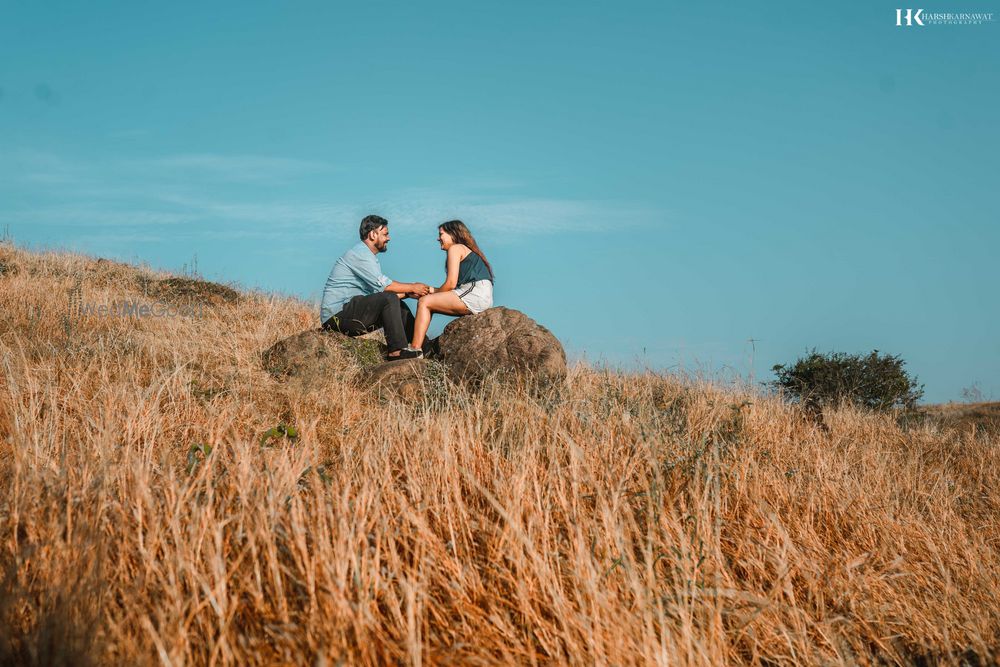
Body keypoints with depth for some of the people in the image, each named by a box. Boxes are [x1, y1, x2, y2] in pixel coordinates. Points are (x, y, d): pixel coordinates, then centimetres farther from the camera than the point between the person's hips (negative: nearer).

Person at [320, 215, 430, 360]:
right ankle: (396, 351, -25)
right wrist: (412, 287, -9)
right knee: (389, 299, -24)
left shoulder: (369, 256, 21)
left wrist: (408, 293, 2)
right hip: (337, 315, -10)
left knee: (399, 306, 10)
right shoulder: (359, 254, -13)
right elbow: (382, 285, -19)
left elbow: (379, 290, 14)